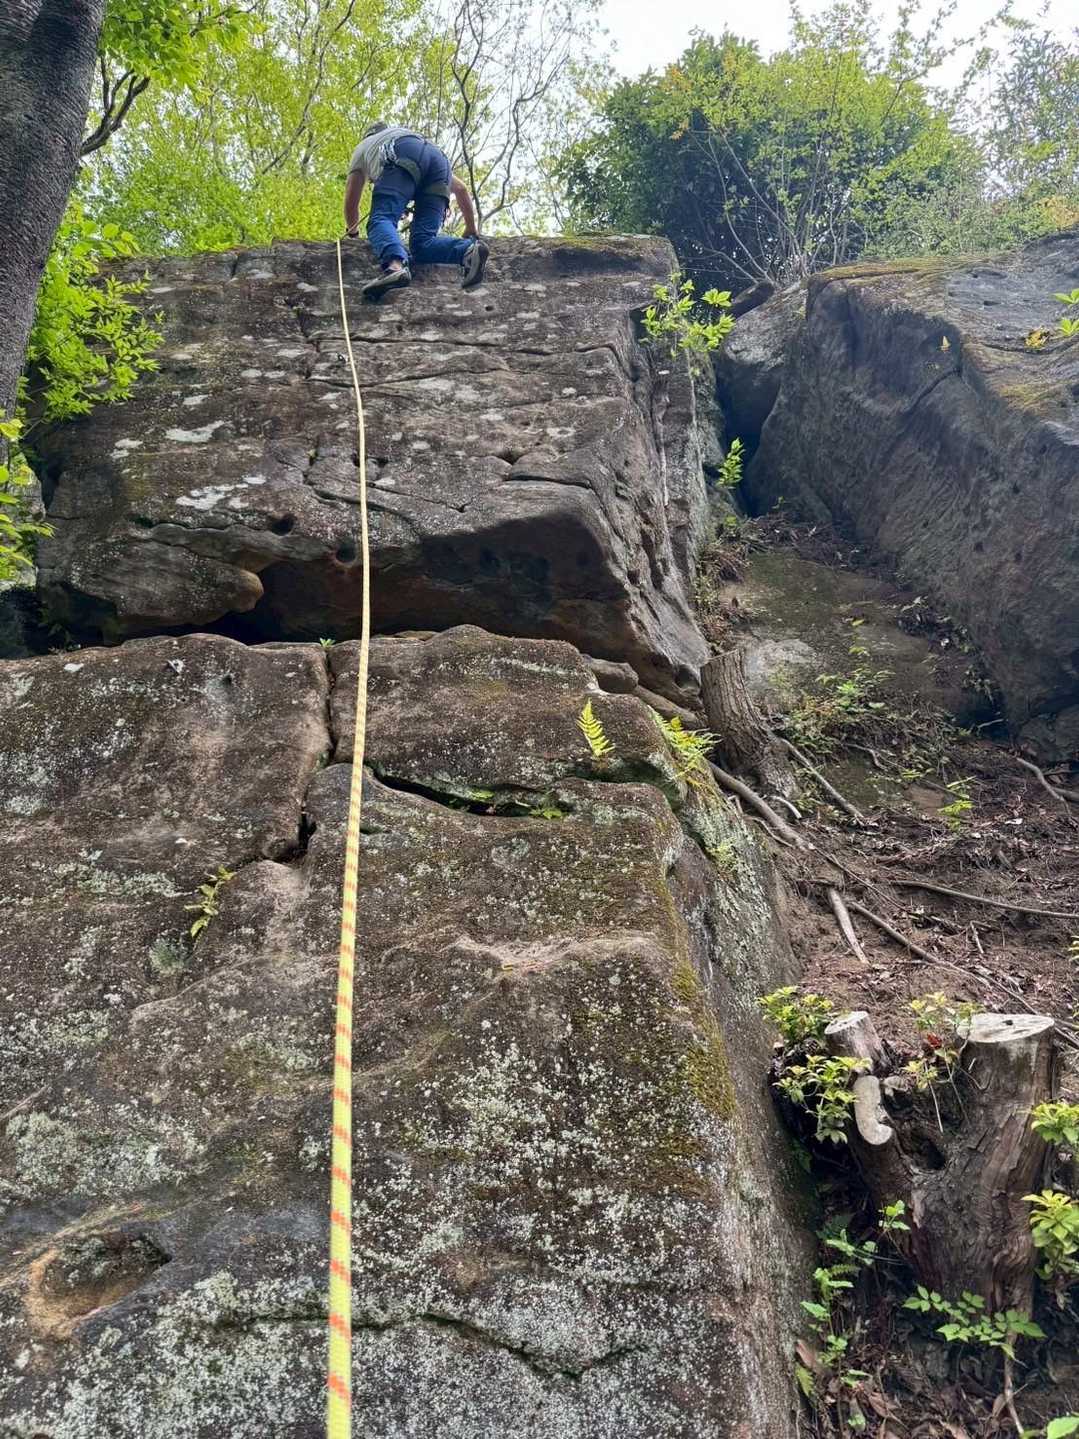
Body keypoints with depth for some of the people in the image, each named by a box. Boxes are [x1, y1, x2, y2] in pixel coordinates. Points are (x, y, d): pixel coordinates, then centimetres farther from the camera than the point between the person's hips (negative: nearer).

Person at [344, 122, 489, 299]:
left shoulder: (365, 145, 41)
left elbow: (351, 201, 39)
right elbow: (461, 189, 43)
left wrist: (352, 232, 56)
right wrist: (472, 230, 51)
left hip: (402, 157, -4)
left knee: (381, 219, -18)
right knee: (422, 243, -3)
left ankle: (395, 265, -52)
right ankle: (469, 250, -31)